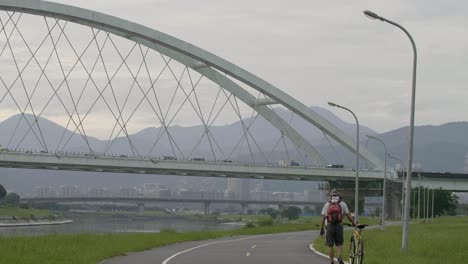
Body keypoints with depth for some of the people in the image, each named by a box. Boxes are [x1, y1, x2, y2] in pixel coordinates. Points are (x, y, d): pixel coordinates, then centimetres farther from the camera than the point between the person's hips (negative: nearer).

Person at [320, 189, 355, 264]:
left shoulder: (327, 205, 3)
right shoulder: (342, 204, 2)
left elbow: (323, 217, 0)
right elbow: (348, 215, 1)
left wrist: (322, 229, 4)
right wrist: (353, 223, 12)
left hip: (330, 227, 0)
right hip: (339, 226, 0)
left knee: (330, 246, 9)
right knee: (339, 244, 13)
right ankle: (339, 257, -11)